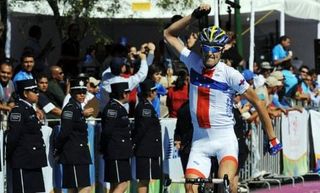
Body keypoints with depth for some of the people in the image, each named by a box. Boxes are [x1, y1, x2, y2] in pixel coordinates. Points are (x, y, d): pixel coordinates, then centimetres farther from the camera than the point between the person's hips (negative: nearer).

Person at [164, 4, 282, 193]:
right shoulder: (194, 63, 0)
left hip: (225, 139, -4)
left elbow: (256, 101, -4)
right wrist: (194, 16, -4)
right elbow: (169, 34, 8)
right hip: (200, 141, 4)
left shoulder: (230, 74, -11)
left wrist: (272, 137, -3)